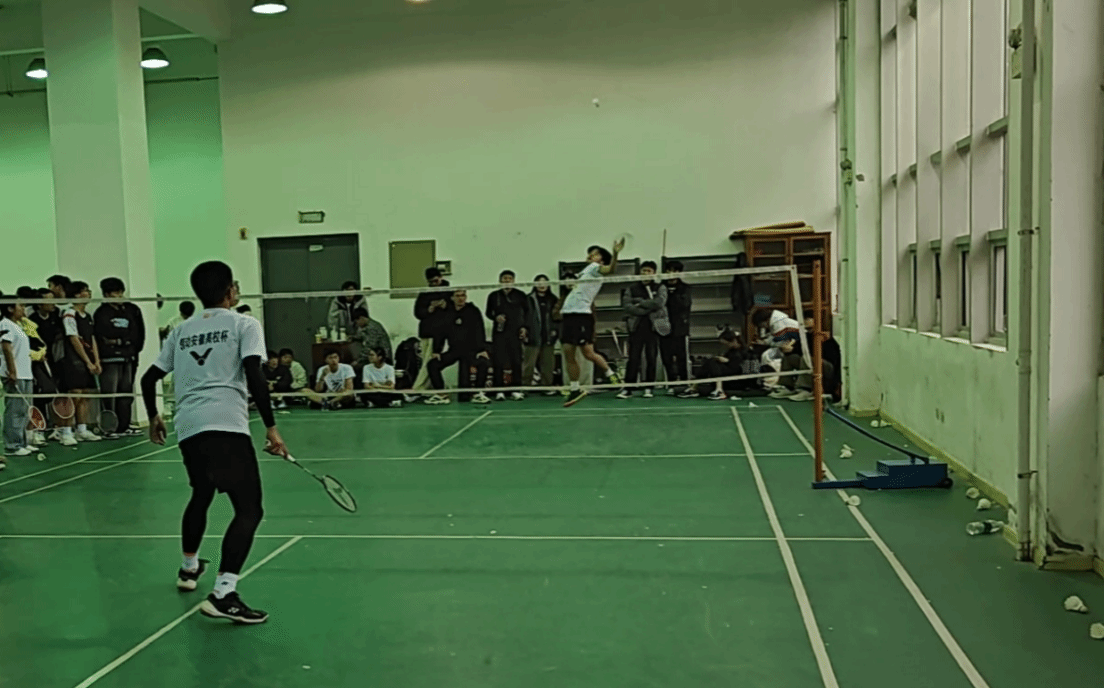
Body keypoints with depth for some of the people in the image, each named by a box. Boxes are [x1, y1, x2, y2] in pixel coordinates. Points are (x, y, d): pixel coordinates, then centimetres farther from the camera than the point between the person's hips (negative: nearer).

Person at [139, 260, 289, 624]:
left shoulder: (181, 331, 21)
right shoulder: (243, 324, 5)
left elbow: (149, 378, 24)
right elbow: (254, 376, -9)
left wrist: (154, 417, 40)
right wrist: (271, 427, -8)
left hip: (188, 427, 7)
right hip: (226, 426, -7)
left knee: (202, 494, 30)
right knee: (249, 509, -6)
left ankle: (189, 567, 48)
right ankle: (223, 594, -19)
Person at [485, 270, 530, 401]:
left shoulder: (520, 295, 4)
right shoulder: (493, 296, 7)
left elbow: (527, 312, 10)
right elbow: (488, 312, 16)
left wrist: (524, 327, 0)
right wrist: (495, 317, -5)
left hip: (515, 332, -1)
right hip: (499, 332, 1)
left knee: (516, 361, -2)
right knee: (498, 362, -3)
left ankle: (516, 390, 5)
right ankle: (499, 390, 3)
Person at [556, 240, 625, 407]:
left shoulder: (595, 268, 1)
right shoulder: (585, 271, 24)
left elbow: (610, 269, -21)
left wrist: (615, 253, -37)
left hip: (581, 314, -8)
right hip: (569, 314, 8)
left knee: (588, 353, -10)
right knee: (568, 354, 4)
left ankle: (611, 373, 11)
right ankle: (575, 390, 10)